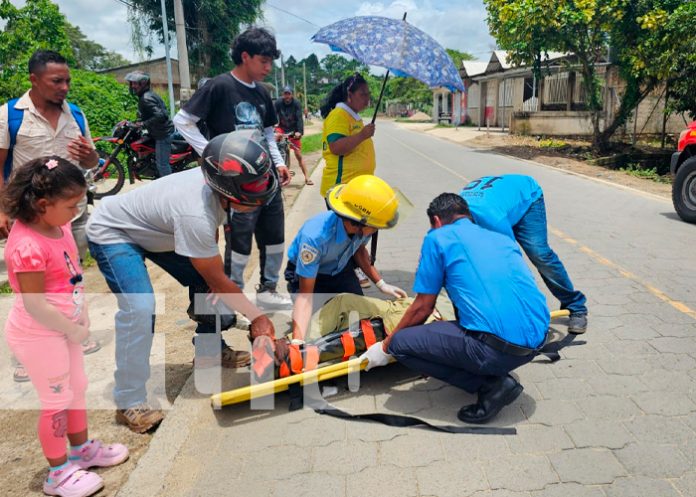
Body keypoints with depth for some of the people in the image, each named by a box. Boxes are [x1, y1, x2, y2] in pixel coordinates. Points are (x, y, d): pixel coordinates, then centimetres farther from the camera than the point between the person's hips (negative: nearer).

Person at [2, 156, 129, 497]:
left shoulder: (58, 226, -3)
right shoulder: (28, 246, -29)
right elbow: (34, 305, -26)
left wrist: (81, 317, 3)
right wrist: (74, 330, -15)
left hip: (63, 328, 8)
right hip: (38, 335, -8)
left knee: (77, 387, 21)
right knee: (57, 400, 6)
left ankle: (82, 449, 43)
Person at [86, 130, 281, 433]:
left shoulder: (219, 181, -18)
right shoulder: (195, 214, -40)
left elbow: (211, 231, 4)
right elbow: (220, 282, -28)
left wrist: (210, 284, -4)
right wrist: (257, 317, -18)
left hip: (151, 227, 8)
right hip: (112, 233, -8)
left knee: (204, 283, 2)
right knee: (140, 308, -24)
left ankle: (210, 351, 23)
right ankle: (129, 403, -10)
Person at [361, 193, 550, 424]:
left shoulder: (438, 238, 4)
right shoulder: (504, 239, 22)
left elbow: (422, 308, 4)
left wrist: (385, 348, 18)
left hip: (497, 348, -8)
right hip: (537, 340, 8)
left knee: (400, 343, 1)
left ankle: (489, 385, 1)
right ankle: (497, 374, 12)